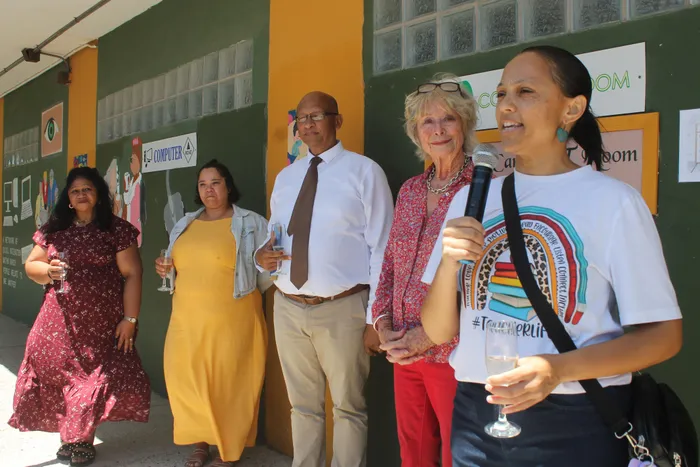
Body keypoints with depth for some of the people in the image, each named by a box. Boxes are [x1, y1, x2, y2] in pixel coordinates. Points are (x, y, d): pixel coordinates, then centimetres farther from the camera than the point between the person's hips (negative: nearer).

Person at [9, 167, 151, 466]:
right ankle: (68, 437, 22)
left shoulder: (116, 229, -4)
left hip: (102, 321, -3)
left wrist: (130, 319, -11)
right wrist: (48, 271, -10)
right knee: (58, 374, 5)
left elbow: (131, 274, -7)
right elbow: (30, 266, 14)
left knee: (96, 376, -1)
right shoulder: (53, 230, 9)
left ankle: (83, 438, 17)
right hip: (59, 320, 4)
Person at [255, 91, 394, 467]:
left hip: (342, 309, -5)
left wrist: (375, 317, -11)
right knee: (302, 405, 18)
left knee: (348, 407, 10)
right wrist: (262, 256, -4)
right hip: (288, 308, 5)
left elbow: (381, 249, -8)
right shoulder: (285, 177, 12)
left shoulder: (364, 172, -6)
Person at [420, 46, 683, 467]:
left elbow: (664, 334, -8)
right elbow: (439, 331, 4)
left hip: (577, 426, -3)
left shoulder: (613, 200, -10)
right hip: (477, 416, 4)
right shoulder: (471, 198, 3)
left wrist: (560, 369, -22)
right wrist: (449, 260, -15)